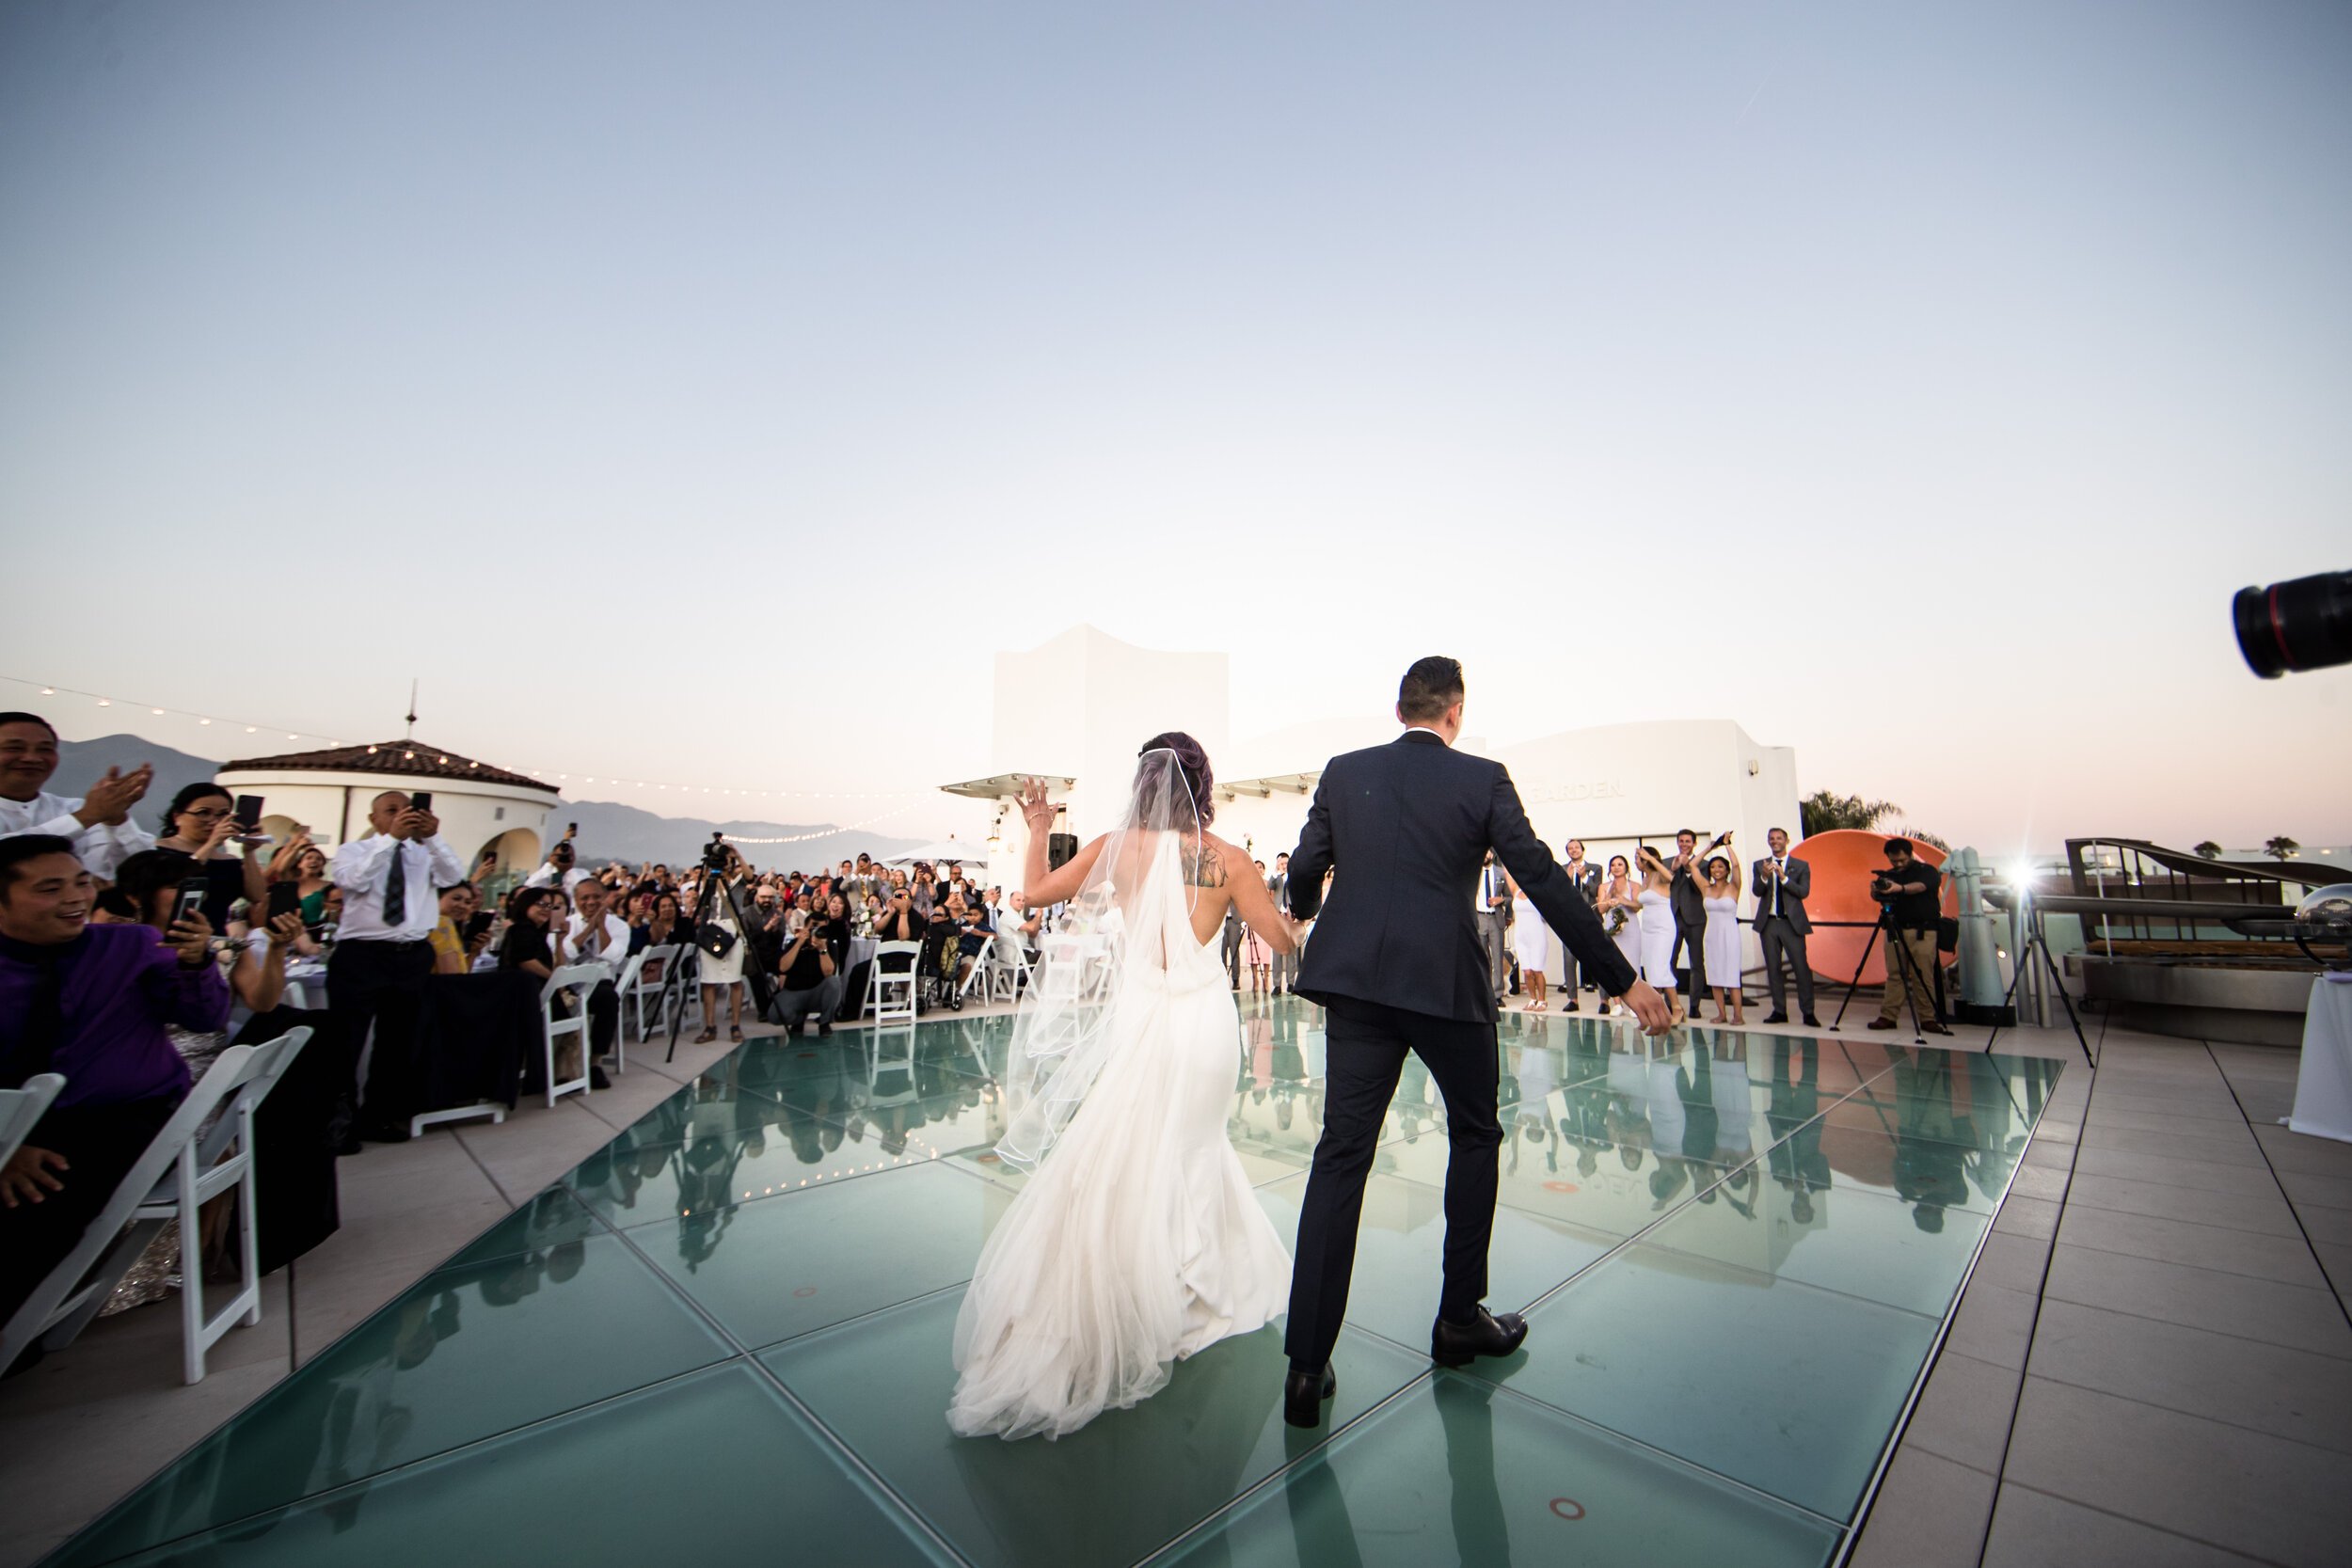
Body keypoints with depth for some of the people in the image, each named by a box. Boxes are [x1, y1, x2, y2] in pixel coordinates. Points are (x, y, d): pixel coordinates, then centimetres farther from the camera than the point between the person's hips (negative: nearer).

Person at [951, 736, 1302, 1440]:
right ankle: (1204, 1284, 35)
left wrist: (1038, 830, 15)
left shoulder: (1116, 847, -6)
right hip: (1207, 1019, 2)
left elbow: (1034, 891, 1)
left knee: (1107, 1171, 10)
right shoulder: (1227, 858, -5)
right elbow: (1281, 936, 1)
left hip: (1143, 1020, -2)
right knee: (1190, 1152, 22)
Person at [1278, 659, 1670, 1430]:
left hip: (1357, 981, 2)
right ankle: (1459, 1319, 32)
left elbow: (1303, 872, 7)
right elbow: (1546, 884, -5)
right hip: (1446, 984, -2)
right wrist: (1623, 978, 2)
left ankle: (1307, 1363, 7)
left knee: (1341, 1155, 5)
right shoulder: (1483, 779, -2)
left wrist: (1304, 914, 32)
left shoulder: (1343, 773, 4)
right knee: (1475, 1137, 22)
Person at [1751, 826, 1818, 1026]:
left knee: (1801, 968, -6)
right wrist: (1764, 876, -21)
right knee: (1773, 968, 6)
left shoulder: (1801, 866, 3)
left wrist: (1784, 877, -20)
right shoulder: (1760, 865, 8)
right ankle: (1779, 1011, 13)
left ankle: (1808, 1013, 0)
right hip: (1768, 923, 2)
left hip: (1792, 922, -2)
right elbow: (1756, 891, -2)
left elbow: (1804, 892, -8)